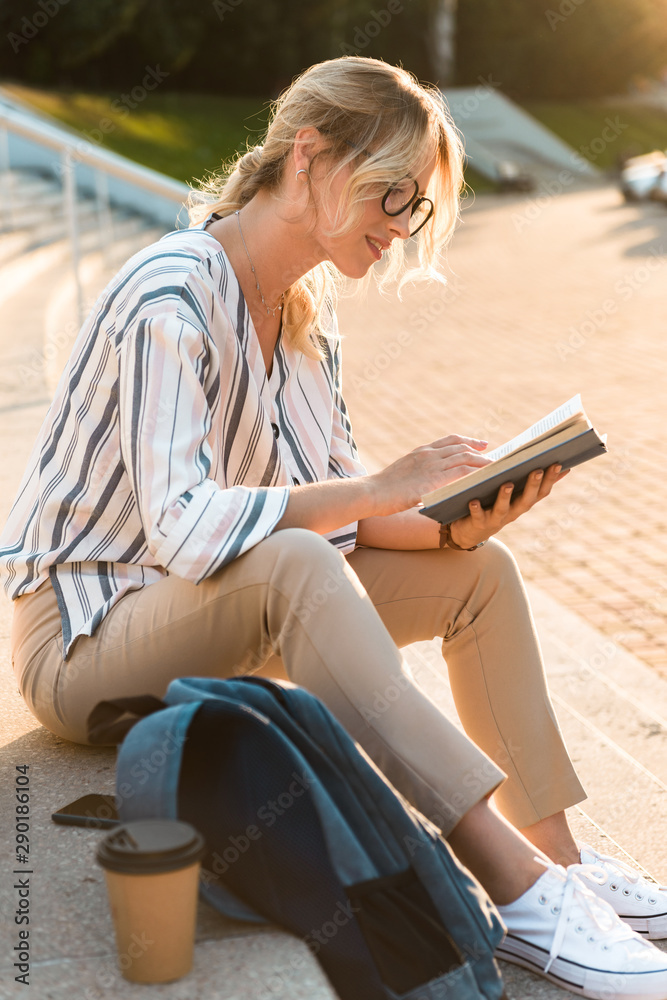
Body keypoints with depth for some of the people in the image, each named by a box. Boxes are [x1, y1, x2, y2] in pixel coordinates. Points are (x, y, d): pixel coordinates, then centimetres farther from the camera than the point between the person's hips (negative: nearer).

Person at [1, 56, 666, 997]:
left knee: (478, 569, -3)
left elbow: (329, 502, 3)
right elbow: (185, 527, -32)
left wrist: (448, 526, -15)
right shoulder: (171, 298, -22)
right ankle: (521, 894, -35)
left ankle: (558, 858, -2)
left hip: (216, 617, 9)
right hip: (83, 637, -8)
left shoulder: (307, 303, 5)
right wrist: (381, 488, -30)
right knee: (294, 565, -38)